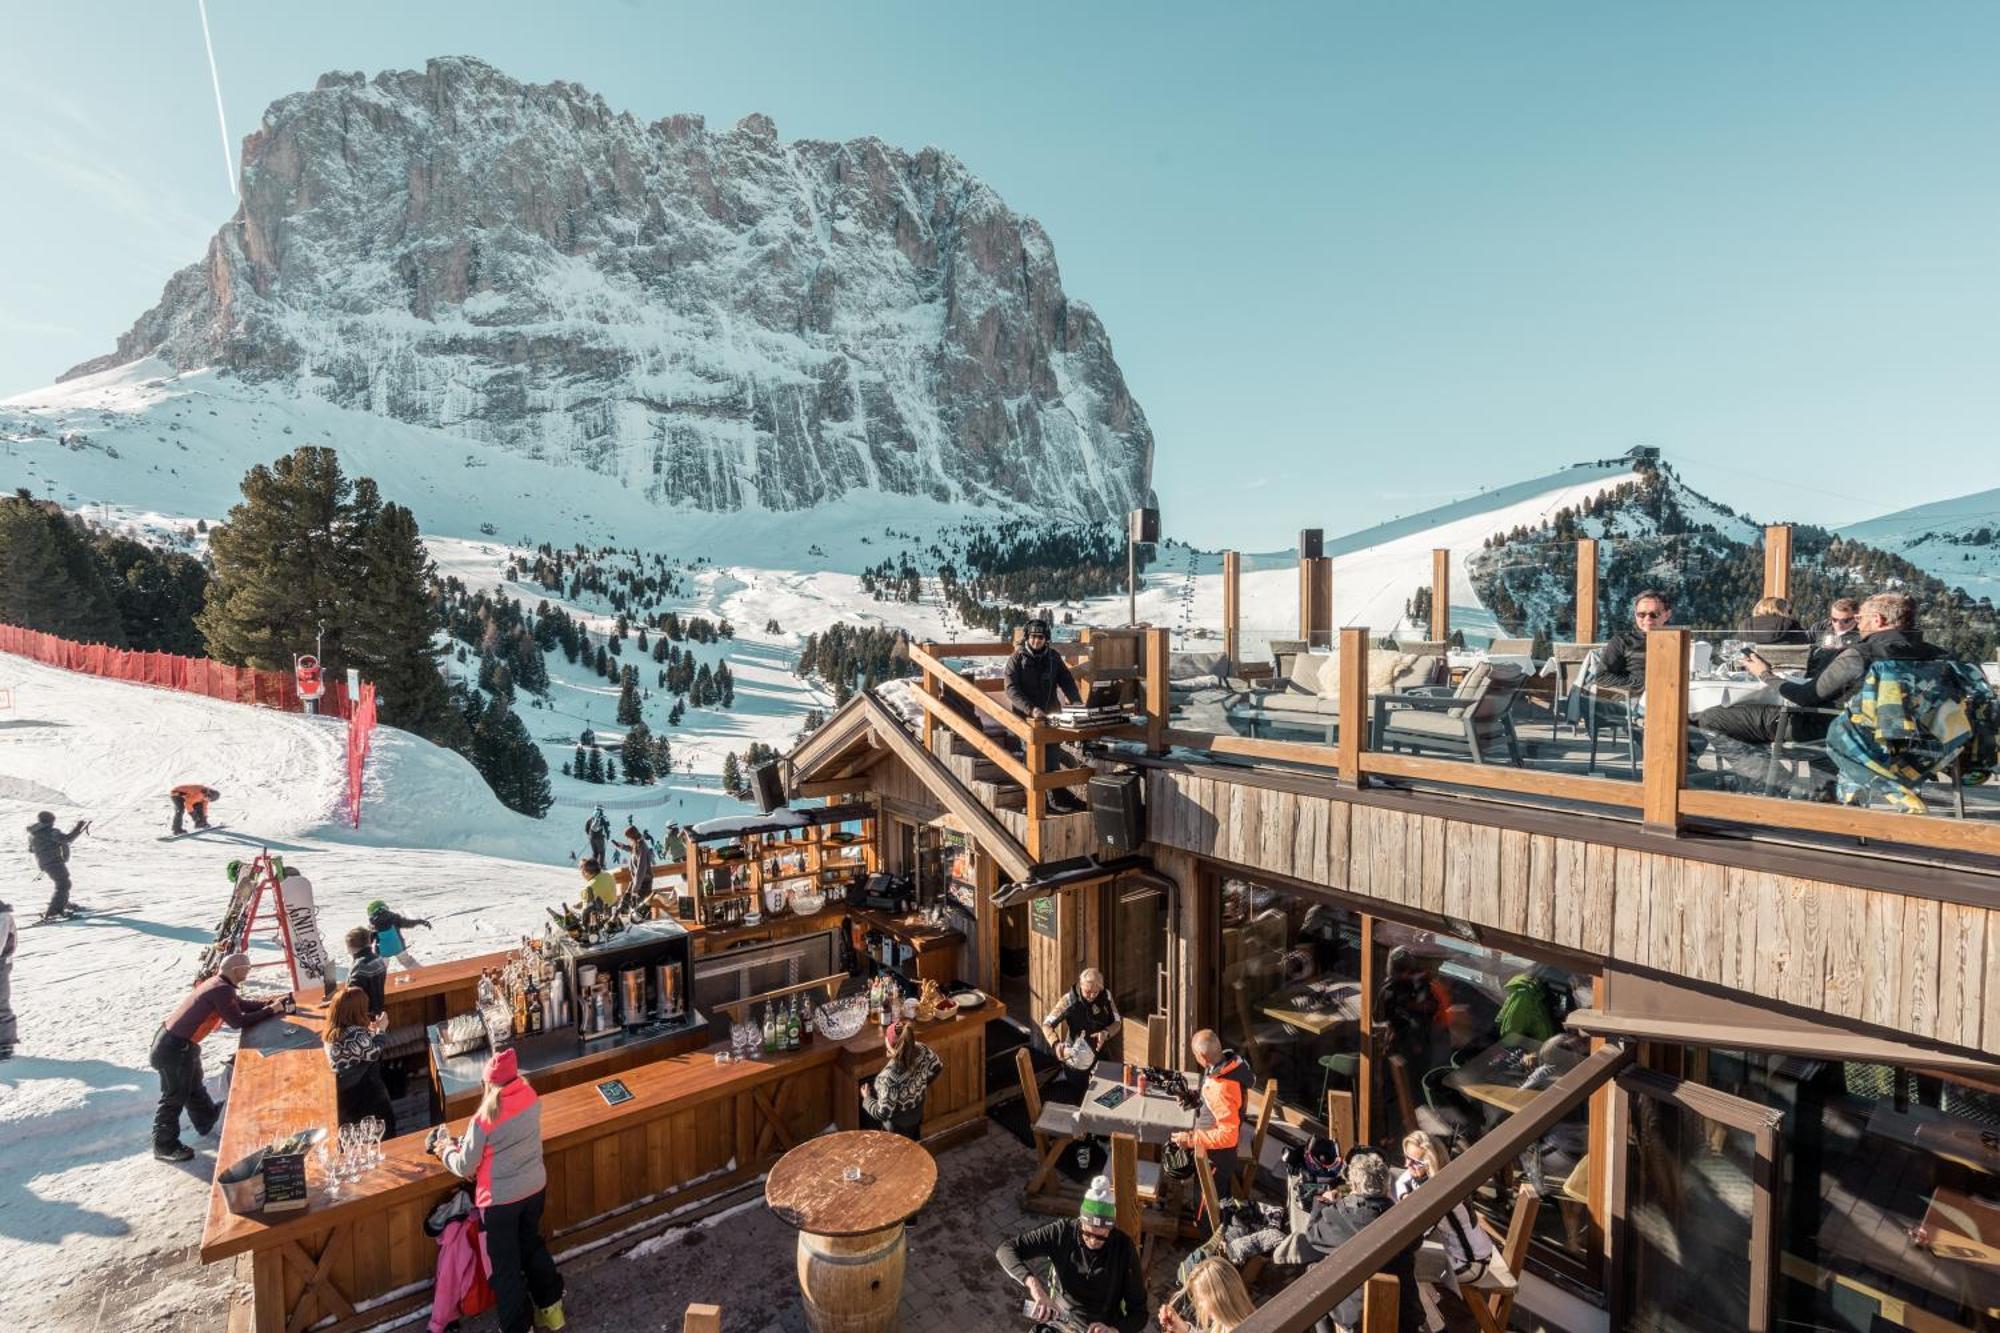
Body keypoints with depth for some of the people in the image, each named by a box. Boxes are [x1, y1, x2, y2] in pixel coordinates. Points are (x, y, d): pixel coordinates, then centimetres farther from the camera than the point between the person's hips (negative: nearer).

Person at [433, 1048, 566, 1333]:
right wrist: (466, 1143, 17)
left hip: (500, 1199, -5)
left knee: (506, 1265, 15)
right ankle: (551, 1306, 41)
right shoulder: (532, 1099, -10)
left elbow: (465, 1167, -11)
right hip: (535, 1188, 6)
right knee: (532, 1245, 27)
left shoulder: (484, 1120, -25)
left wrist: (446, 1150, 8)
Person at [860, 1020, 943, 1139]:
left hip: (897, 1129, -6)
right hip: (916, 1116, 6)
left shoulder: (889, 1077, -40)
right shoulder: (921, 1050, -24)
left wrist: (867, 1099, -10)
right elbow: (938, 1067, -4)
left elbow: (882, 1113, -29)